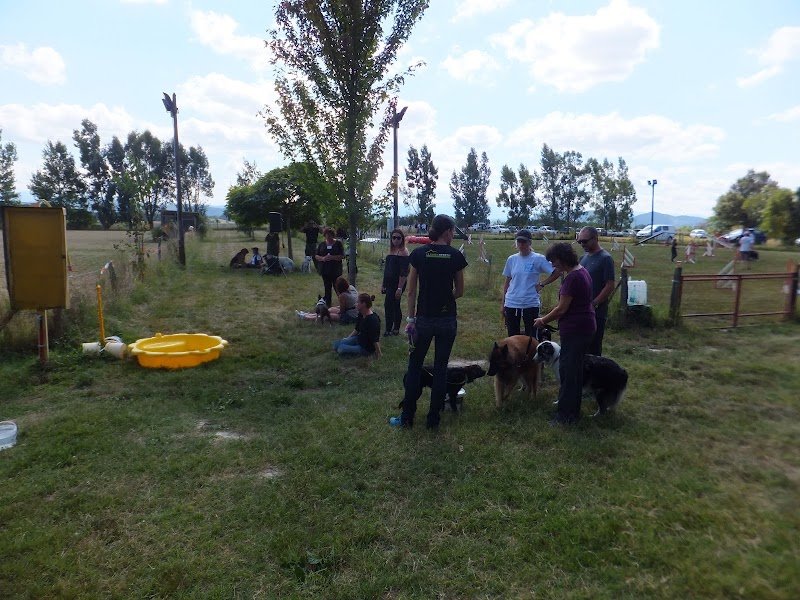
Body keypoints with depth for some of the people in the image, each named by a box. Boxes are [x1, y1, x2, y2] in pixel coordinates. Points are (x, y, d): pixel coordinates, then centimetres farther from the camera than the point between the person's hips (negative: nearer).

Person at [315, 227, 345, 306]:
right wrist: (323, 258, -14)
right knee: (327, 288, 10)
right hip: (325, 271, 3)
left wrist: (332, 257, -22)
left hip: (336, 270, -3)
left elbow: (342, 256, -7)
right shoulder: (322, 244, 9)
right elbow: (316, 256, 8)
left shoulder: (338, 243, -1)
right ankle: (327, 304, 19)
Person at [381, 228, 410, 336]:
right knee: (394, 306, 12)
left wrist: (400, 288, -23)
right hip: (389, 284, 8)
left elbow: (404, 273, -18)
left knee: (389, 305, -7)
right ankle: (395, 329, 19)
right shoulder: (391, 251, 13)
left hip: (397, 284, -8)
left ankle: (389, 330, 2)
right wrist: (383, 285, 19)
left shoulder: (403, 252, -13)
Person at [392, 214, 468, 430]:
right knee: (440, 368, 10)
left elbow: (411, 291, -2)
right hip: (447, 319, 0)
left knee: (414, 366, 13)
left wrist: (411, 318, 3)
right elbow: (459, 292, 3)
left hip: (424, 319, 0)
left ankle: (407, 417, 17)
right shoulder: (456, 256, -4)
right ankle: (433, 419, 16)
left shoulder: (418, 254, -3)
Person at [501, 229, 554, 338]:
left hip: (531, 304, -3)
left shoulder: (538, 259, -6)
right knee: (512, 337, 11)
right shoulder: (511, 259, 6)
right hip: (511, 304, 3)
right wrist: (502, 303, 12)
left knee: (531, 338, 6)